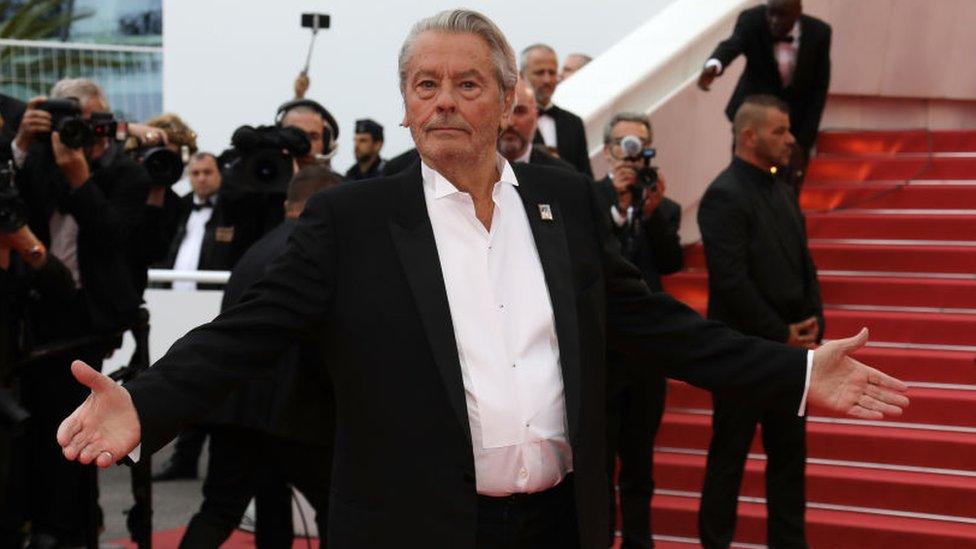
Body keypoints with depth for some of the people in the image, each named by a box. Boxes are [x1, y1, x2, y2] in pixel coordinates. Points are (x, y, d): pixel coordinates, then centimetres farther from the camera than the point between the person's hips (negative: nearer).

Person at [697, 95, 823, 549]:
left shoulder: (782, 193, 13)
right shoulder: (724, 195, -13)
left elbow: (804, 265, 15)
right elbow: (732, 281, -19)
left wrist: (811, 325, 1)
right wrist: (780, 334, -14)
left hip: (789, 348, 8)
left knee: (789, 453, 11)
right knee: (729, 456, 2)